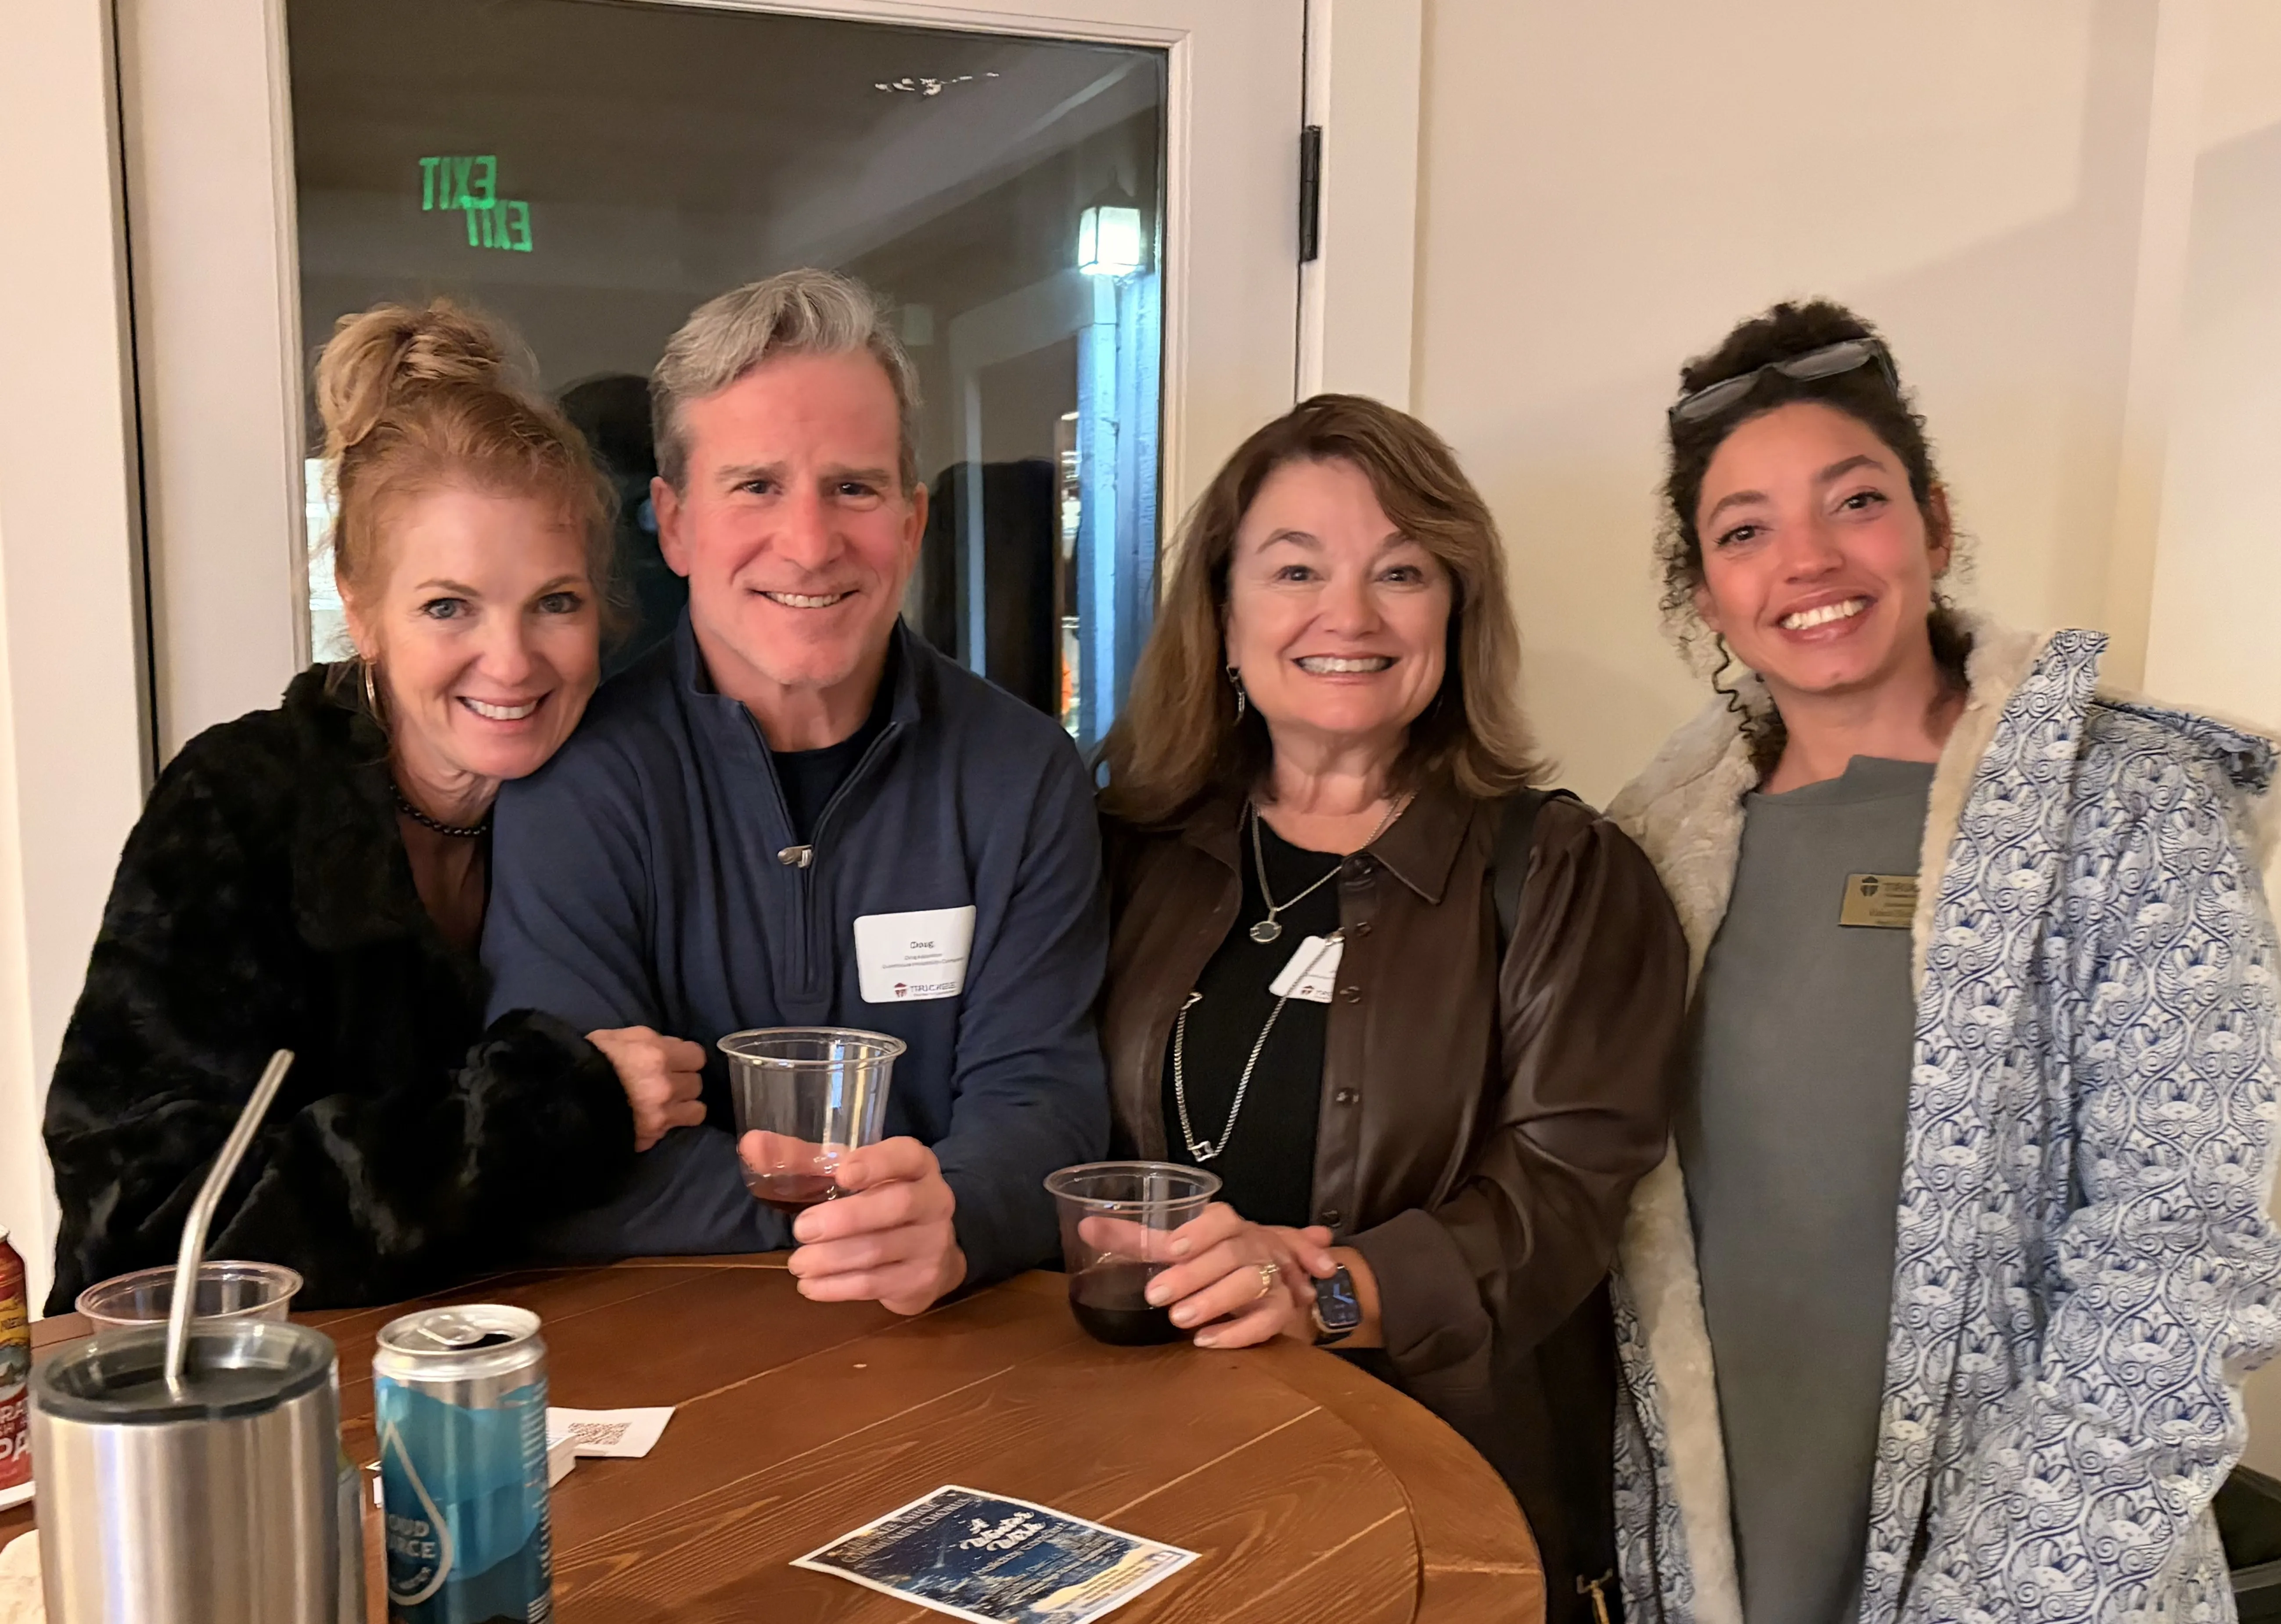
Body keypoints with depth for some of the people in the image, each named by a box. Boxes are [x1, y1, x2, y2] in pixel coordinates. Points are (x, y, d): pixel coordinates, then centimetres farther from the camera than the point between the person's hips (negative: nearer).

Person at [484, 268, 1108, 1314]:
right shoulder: (578, 780, -5)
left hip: (956, 1337, 3)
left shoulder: (1023, 775, 1)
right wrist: (866, 1202, -16)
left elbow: (1039, 1095, -6)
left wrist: (951, 1219, -27)